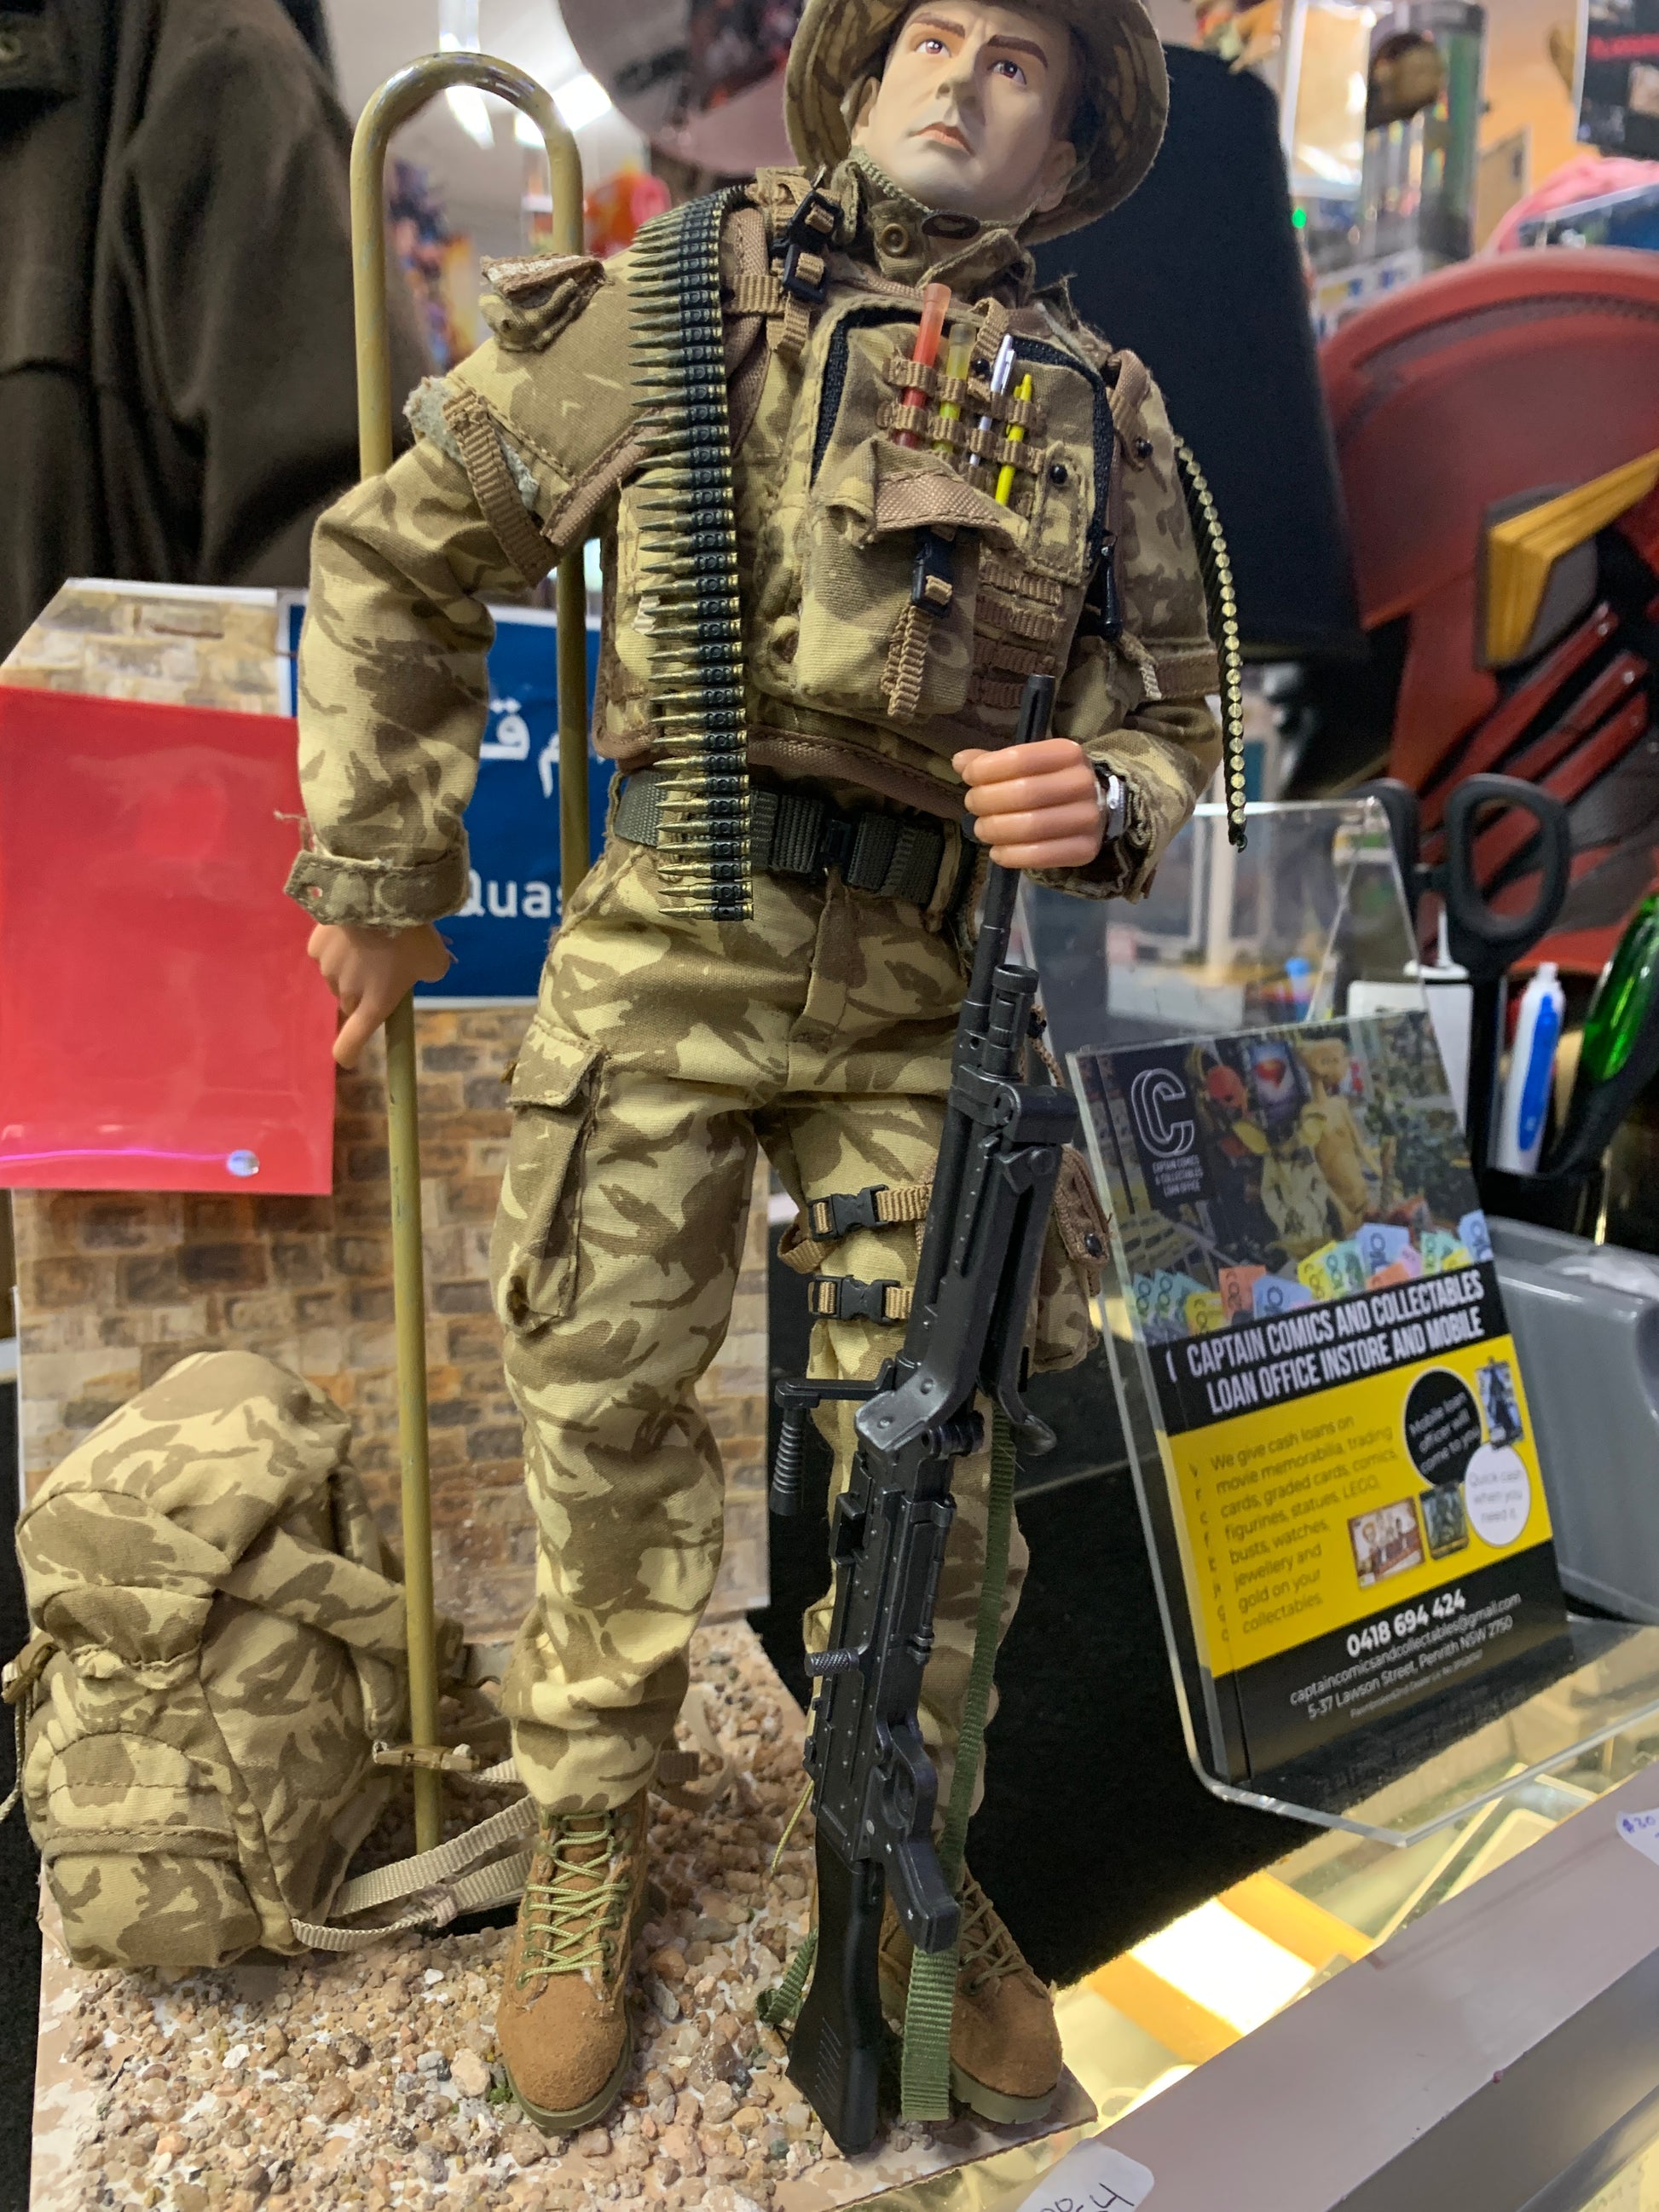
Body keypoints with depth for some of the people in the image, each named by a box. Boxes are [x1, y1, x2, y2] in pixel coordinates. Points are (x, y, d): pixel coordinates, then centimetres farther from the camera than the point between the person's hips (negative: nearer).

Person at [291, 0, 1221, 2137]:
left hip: (926, 985, 2)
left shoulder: (1101, 404, 14)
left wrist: (1104, 796, -10)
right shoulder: (674, 300, 8)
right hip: (666, 943, -1)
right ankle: (588, 1833, 29)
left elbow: (1174, 709, 15)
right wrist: (382, 875, 6)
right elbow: (395, 557, 11)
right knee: (604, 1414, 5)